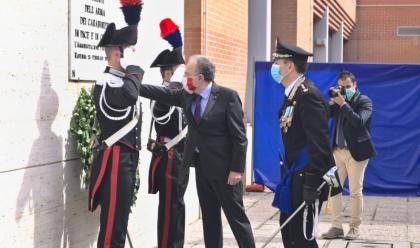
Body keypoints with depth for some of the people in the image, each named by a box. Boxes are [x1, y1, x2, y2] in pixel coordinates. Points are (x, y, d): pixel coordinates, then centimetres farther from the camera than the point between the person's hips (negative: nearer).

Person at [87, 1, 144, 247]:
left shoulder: (123, 80, 14)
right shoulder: (105, 83, -16)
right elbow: (129, 95, -34)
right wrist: (134, 70, -20)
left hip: (128, 158, 9)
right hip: (115, 159, -9)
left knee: (120, 219, 16)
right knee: (112, 222, -7)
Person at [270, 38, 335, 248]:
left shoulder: (308, 95, -18)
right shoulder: (292, 94, 12)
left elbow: (319, 142, -23)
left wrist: (312, 183, -24)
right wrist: (286, 174, 17)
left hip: (306, 177, -10)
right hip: (294, 175, 10)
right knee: (288, 230, 15)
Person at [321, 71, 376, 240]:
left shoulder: (364, 101, -6)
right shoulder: (338, 100, 9)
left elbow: (359, 121, -22)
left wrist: (343, 104, -26)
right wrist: (332, 101, -11)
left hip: (356, 152, -5)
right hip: (338, 150, 5)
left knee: (355, 192, 1)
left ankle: (355, 228, 11)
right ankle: (337, 227, 7)